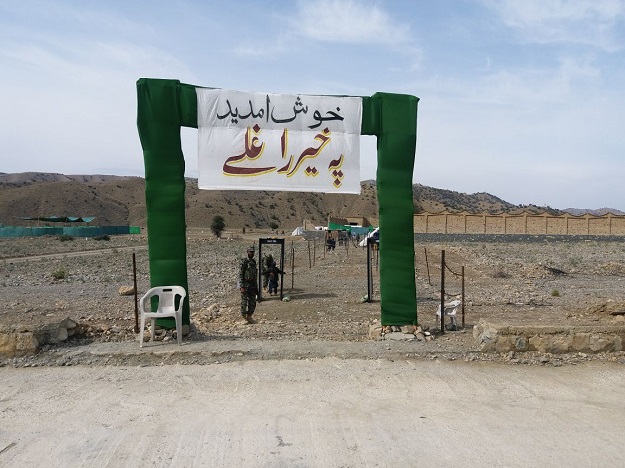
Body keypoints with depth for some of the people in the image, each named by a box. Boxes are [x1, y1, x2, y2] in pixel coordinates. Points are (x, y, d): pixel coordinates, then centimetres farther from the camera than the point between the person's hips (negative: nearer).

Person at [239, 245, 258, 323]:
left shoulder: (254, 261, 11)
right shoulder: (243, 262, -12)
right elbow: (240, 275, -15)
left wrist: (256, 286, 17)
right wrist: (242, 287, -21)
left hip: (253, 285, 7)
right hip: (245, 285, -7)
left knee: (253, 303, 8)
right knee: (244, 302, -1)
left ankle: (249, 316, 18)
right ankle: (244, 317, 10)